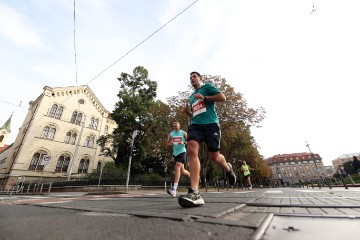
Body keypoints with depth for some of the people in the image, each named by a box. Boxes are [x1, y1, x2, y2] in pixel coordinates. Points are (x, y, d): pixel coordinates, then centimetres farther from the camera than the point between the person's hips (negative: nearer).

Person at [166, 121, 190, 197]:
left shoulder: (183, 133, 1)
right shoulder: (170, 134, 9)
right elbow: (167, 143, 13)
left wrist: (183, 142, -17)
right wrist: (170, 143, -9)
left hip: (182, 152, -5)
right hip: (175, 153, 5)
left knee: (177, 168, -20)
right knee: (182, 171, 12)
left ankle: (174, 189, -20)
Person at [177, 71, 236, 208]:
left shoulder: (207, 86, 13)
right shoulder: (191, 97, 30)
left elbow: (223, 97, -1)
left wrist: (204, 97, -7)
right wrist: (187, 112, 13)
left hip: (210, 124, -4)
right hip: (195, 125, 5)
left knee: (215, 157, -3)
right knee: (191, 149, -24)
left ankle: (228, 169, 36)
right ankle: (195, 193, -31)